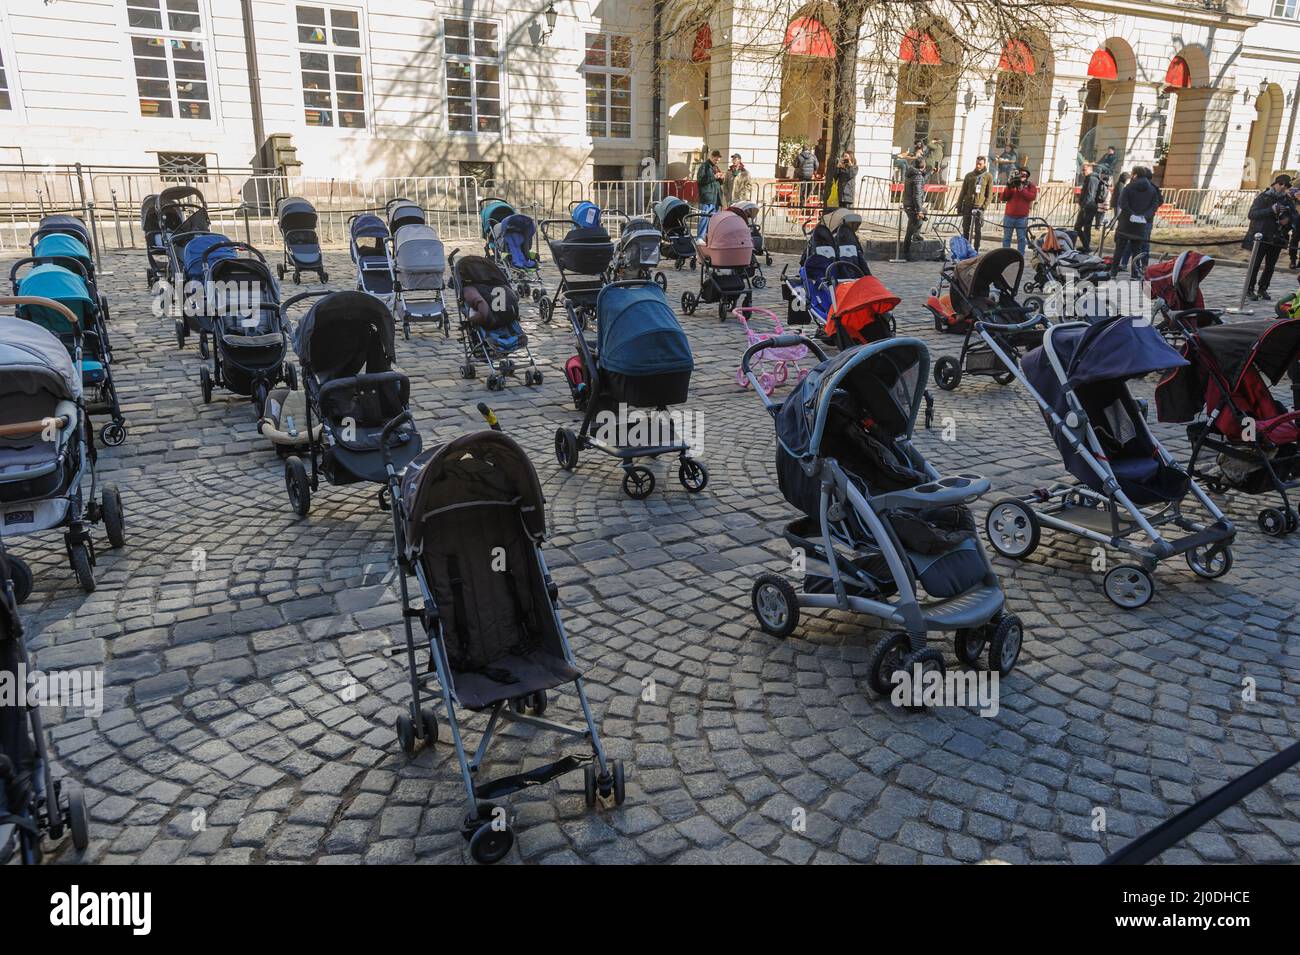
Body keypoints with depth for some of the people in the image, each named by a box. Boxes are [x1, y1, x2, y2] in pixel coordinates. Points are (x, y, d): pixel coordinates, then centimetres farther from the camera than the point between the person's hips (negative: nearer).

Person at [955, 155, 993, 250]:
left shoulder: (988, 176, 2)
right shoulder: (969, 175, 8)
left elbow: (989, 193, 2)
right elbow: (963, 192, 9)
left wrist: (985, 205, -8)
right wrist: (959, 206, 5)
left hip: (979, 206, -2)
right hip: (967, 205, 2)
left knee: (978, 230, -3)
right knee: (965, 229, 6)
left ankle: (976, 250, 2)